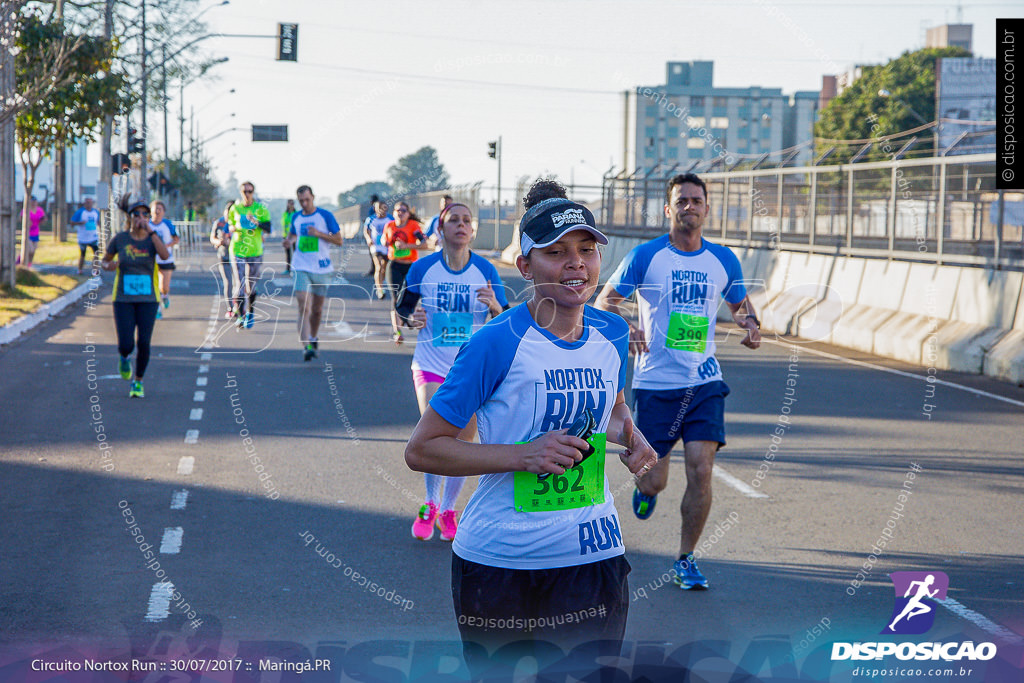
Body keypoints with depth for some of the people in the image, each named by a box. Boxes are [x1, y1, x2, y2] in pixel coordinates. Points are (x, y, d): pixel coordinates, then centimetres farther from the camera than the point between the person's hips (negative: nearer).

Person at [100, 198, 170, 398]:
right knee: (126, 345, -10)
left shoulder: (153, 238, -1)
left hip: (148, 299, 1)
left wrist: (150, 231, -22)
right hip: (123, 299, -1)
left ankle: (138, 382, 17)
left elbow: (165, 255, -22)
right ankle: (124, 358, 28)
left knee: (143, 343, -6)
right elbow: (104, 260, 10)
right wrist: (108, 265, -14)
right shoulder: (120, 239, -2)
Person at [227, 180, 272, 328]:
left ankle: (250, 312, 29)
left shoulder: (260, 209, 0)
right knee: (239, 284, -9)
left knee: (251, 285, 8)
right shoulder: (235, 208, 4)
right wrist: (235, 228, -4)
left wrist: (257, 223, -25)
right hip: (237, 250, 0)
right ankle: (240, 315, -6)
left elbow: (268, 228, -9)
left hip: (255, 251, 0)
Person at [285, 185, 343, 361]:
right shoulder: (296, 217, 7)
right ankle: (306, 347, -20)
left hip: (322, 269, -1)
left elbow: (339, 241, -4)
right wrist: (291, 240, 2)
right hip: (302, 269, 1)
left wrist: (319, 234, -18)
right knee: (303, 308, -14)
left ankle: (313, 338, 36)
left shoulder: (325, 215, -3)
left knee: (317, 309, 11)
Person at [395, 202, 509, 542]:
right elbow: (401, 307, 7)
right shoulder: (423, 268, -5)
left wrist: (495, 306, -23)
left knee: (462, 442, 6)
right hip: (430, 366, -1)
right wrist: (412, 318, -16)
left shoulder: (486, 271, -3)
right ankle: (430, 505, 7)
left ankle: (448, 511, 25)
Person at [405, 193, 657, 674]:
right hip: (499, 563, -4)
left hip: (595, 557, 4)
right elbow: (421, 450, -13)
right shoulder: (497, 342, -14)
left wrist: (631, 438, 3)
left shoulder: (612, 333, 4)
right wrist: (524, 456, -23)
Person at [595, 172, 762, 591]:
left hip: (704, 383, 2)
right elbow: (605, 301, 1)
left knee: (700, 472, -10)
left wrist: (750, 323, -3)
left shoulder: (723, 261, 4)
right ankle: (646, 486, 41)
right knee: (655, 481, 1)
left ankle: (686, 560, 7)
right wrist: (624, 328, -20)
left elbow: (740, 303, 20)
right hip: (654, 384, -2)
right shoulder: (645, 257, -5)